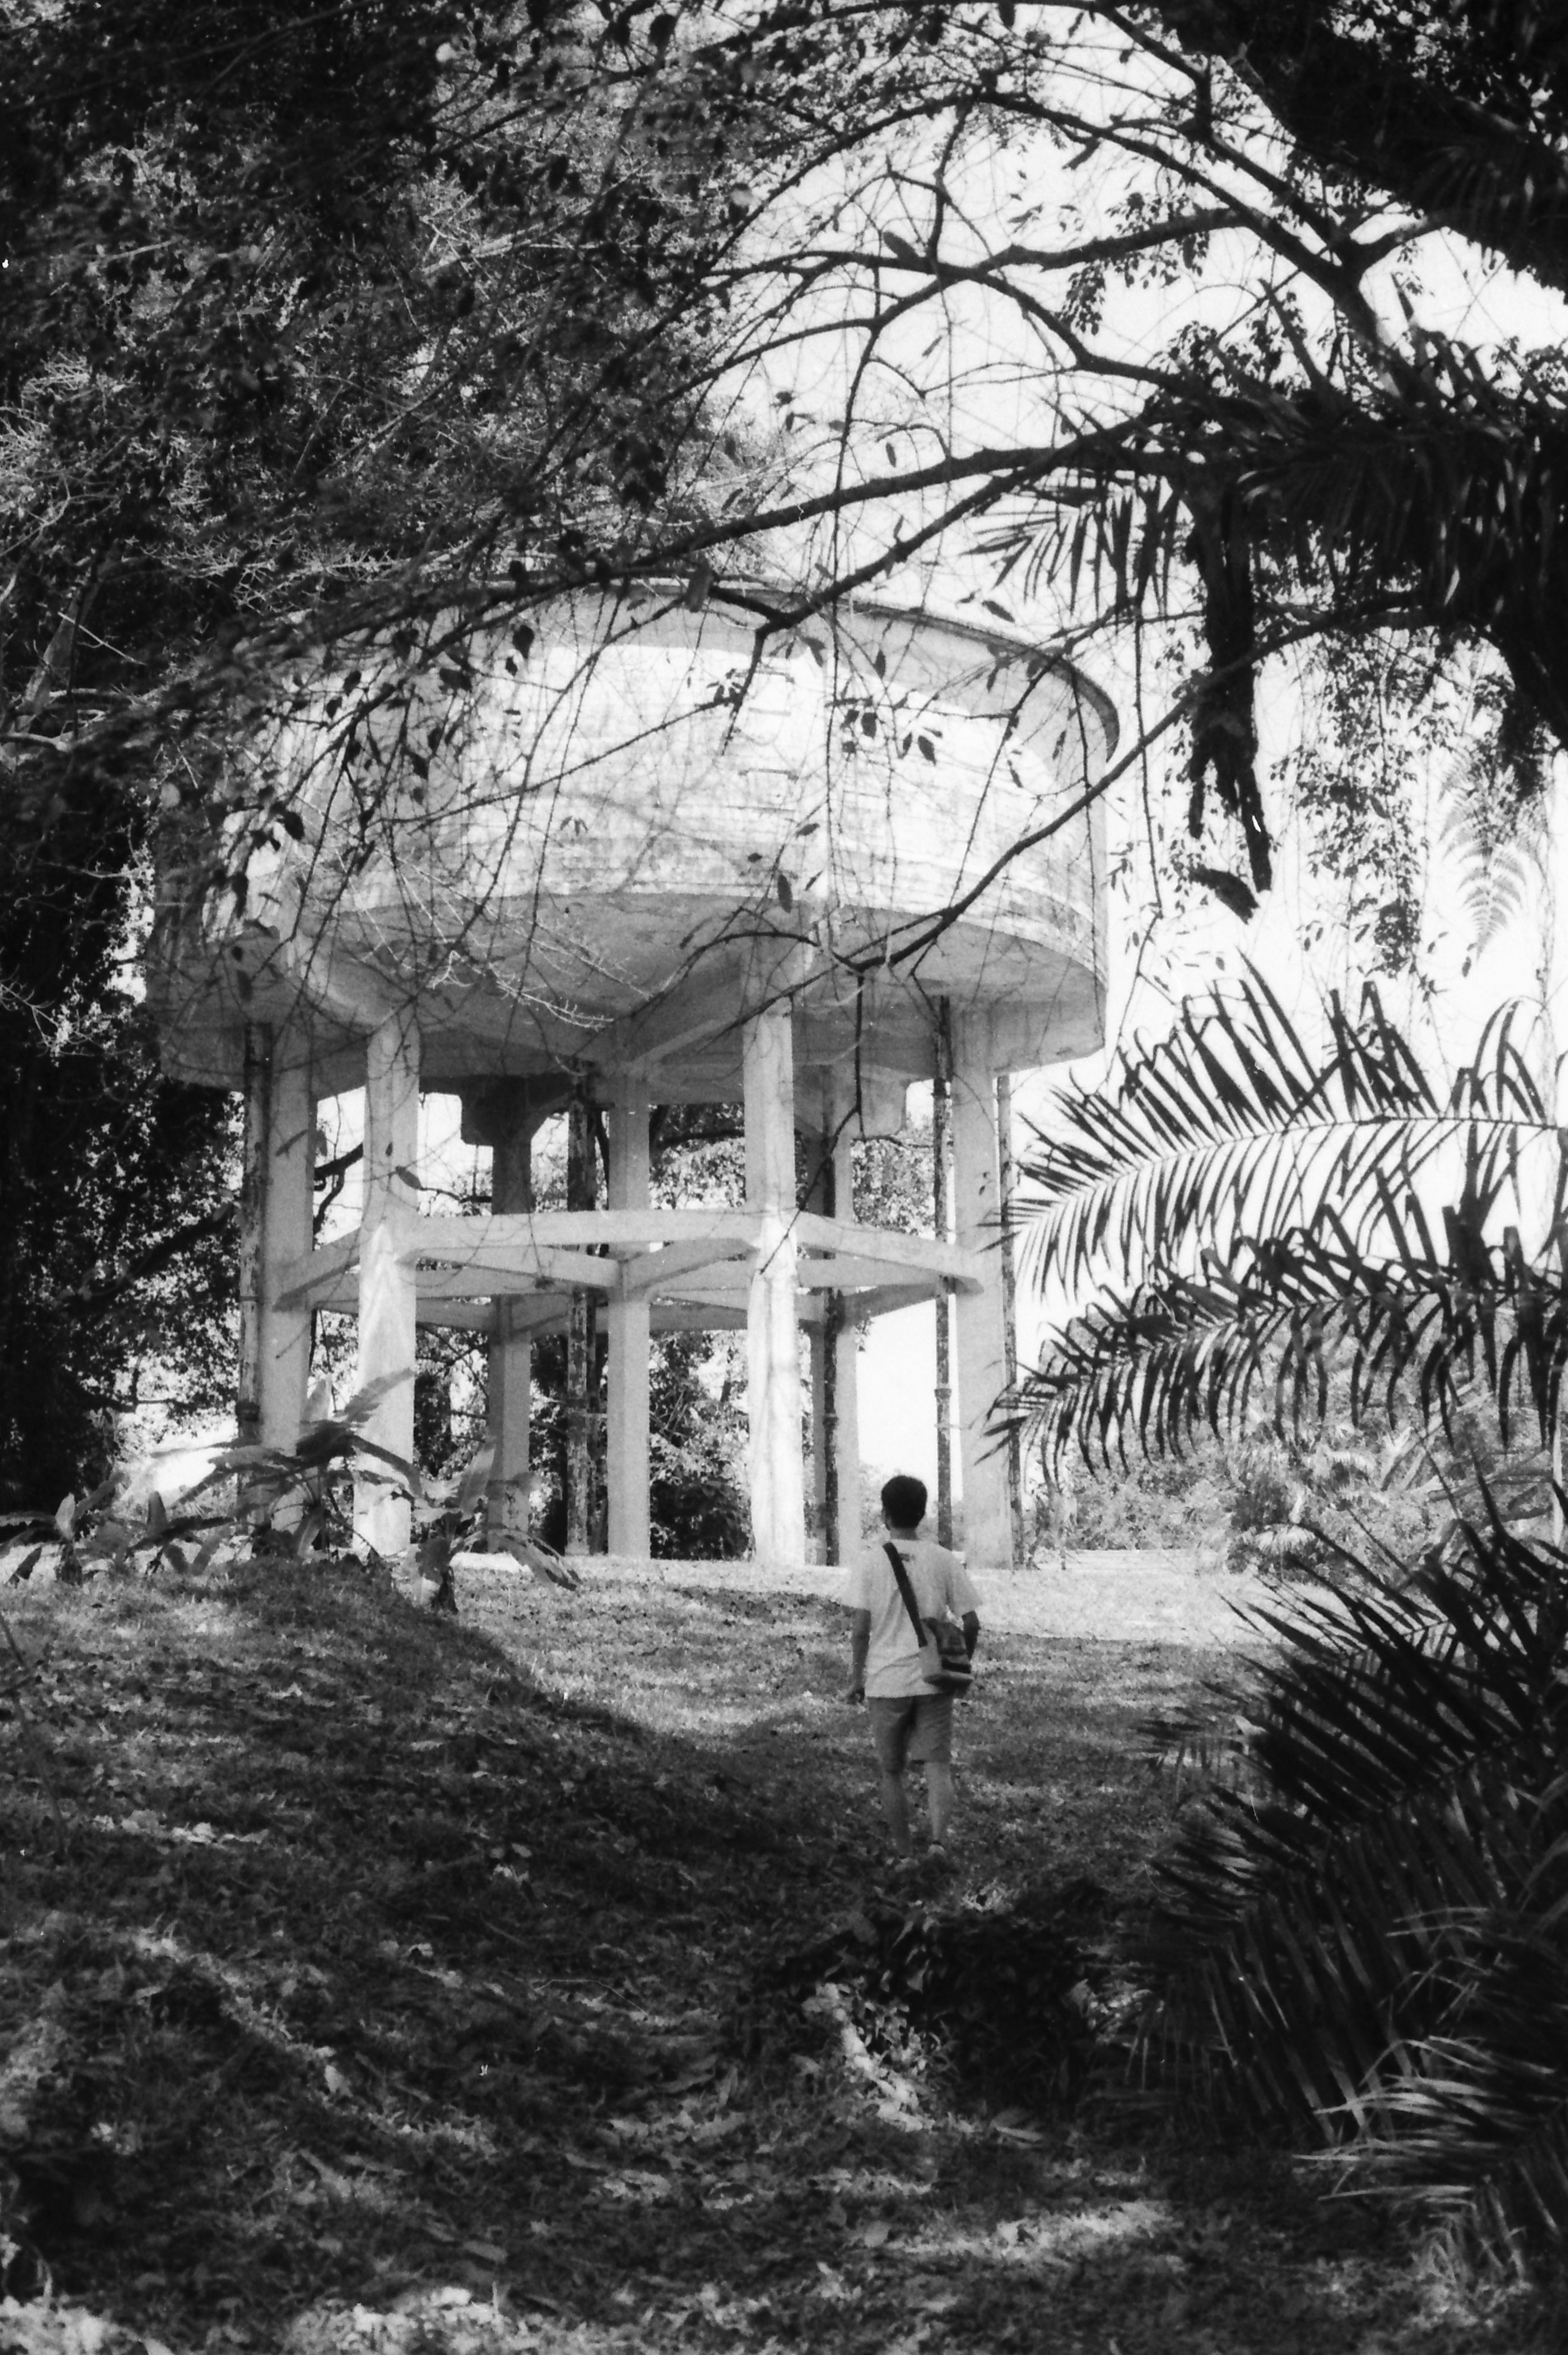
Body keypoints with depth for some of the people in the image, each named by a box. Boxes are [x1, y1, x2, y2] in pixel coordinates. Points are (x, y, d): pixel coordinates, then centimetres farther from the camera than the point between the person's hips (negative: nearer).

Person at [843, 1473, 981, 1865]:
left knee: (892, 1772, 13)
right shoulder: (944, 1560, 1)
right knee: (938, 1766, 2)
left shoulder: (871, 1562, -5)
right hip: (934, 1681, 1)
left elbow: (860, 1628, -9)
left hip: (886, 1681, -1)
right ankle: (939, 1837, -19)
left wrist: (856, 1679, 1)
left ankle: (904, 1852, 17)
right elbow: (971, 1623, 0)